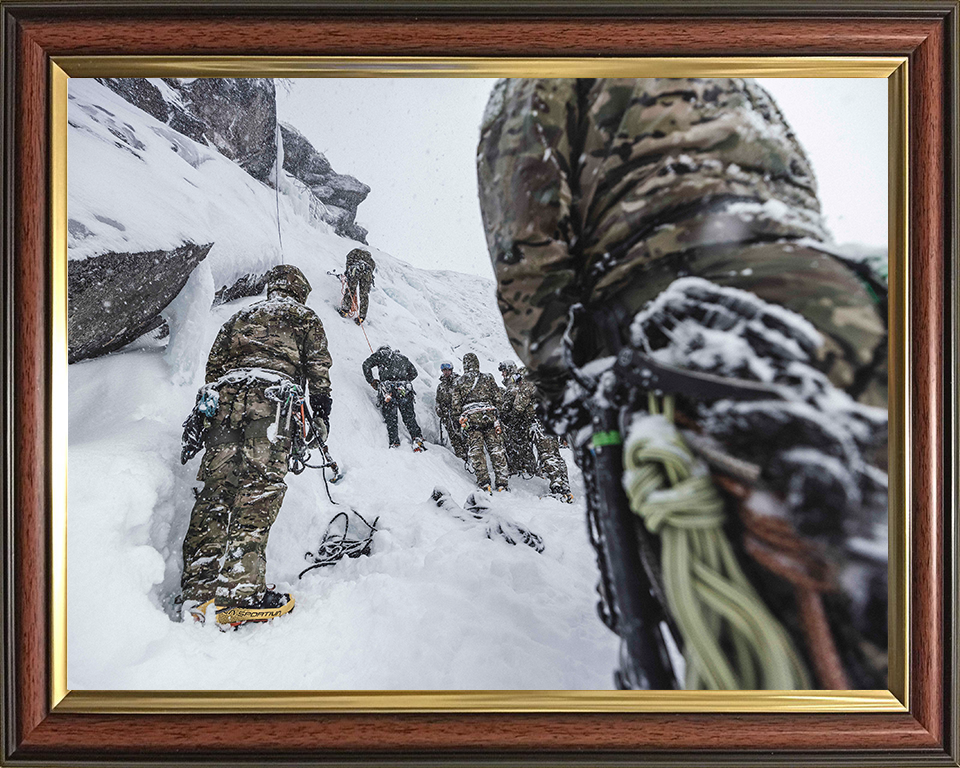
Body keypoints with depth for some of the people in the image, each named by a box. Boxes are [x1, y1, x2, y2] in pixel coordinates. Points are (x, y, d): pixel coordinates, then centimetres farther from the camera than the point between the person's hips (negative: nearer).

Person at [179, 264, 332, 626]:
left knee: (217, 488, -1)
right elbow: (318, 367, 9)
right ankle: (239, 590, -26)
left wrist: (211, 413, 27)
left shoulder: (239, 317, 33)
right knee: (261, 486, -15)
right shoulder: (304, 316, 20)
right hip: (271, 397, -5)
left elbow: (214, 363, 27)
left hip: (225, 397, 5)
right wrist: (321, 411, 9)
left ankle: (198, 591, -8)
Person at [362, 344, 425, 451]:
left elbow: (366, 364, 5)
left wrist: (372, 381, 12)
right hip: (404, 390, 3)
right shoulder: (403, 357, 28)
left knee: (390, 419, 3)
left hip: (387, 389, -3)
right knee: (409, 417, 9)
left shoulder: (380, 354, 17)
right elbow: (414, 373, 31)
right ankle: (417, 439, -2)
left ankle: (394, 443, -4)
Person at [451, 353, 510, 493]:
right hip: (489, 415, 1)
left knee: (475, 450, 0)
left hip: (470, 418, -1)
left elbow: (455, 404, 5)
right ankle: (501, 483, 1)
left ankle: (484, 483, -10)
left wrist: (460, 419, 13)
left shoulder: (460, 382, 8)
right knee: (496, 449, 4)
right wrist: (496, 415, 13)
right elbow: (497, 398, 8)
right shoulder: (488, 378, 10)